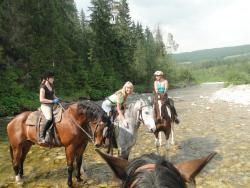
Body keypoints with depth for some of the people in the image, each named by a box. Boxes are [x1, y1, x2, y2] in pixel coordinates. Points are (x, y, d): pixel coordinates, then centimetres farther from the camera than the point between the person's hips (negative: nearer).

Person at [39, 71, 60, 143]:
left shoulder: (52, 86, 14)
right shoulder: (43, 87, -10)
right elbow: (41, 99, -15)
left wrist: (56, 99, 3)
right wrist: (52, 101, -19)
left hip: (52, 105, 9)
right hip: (45, 105, -9)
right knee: (49, 119, -32)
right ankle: (41, 136, -23)